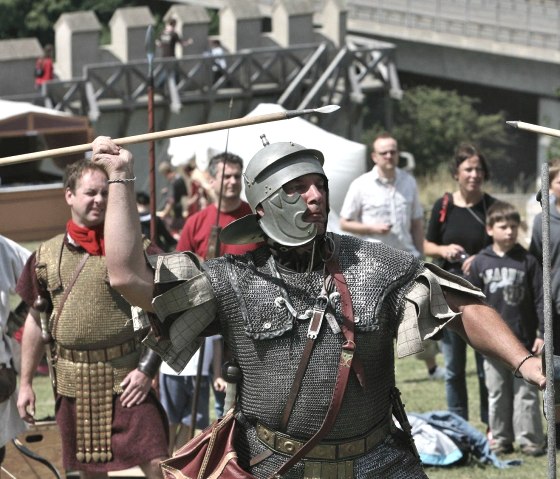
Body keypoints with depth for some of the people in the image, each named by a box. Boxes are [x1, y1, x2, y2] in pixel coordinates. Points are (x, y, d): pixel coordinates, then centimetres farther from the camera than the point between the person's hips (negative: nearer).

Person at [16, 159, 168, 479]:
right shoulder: (47, 256, 7)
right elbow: (36, 321, 14)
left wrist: (147, 369, -13)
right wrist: (25, 383, 12)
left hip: (126, 378, -4)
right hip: (73, 381, 4)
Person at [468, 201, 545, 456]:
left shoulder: (528, 261, -1)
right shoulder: (480, 262, 2)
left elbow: (540, 299, 0)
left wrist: (542, 333, -5)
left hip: (524, 340, -1)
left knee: (526, 392, 1)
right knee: (497, 393, 7)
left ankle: (530, 439, 6)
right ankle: (501, 438, 15)